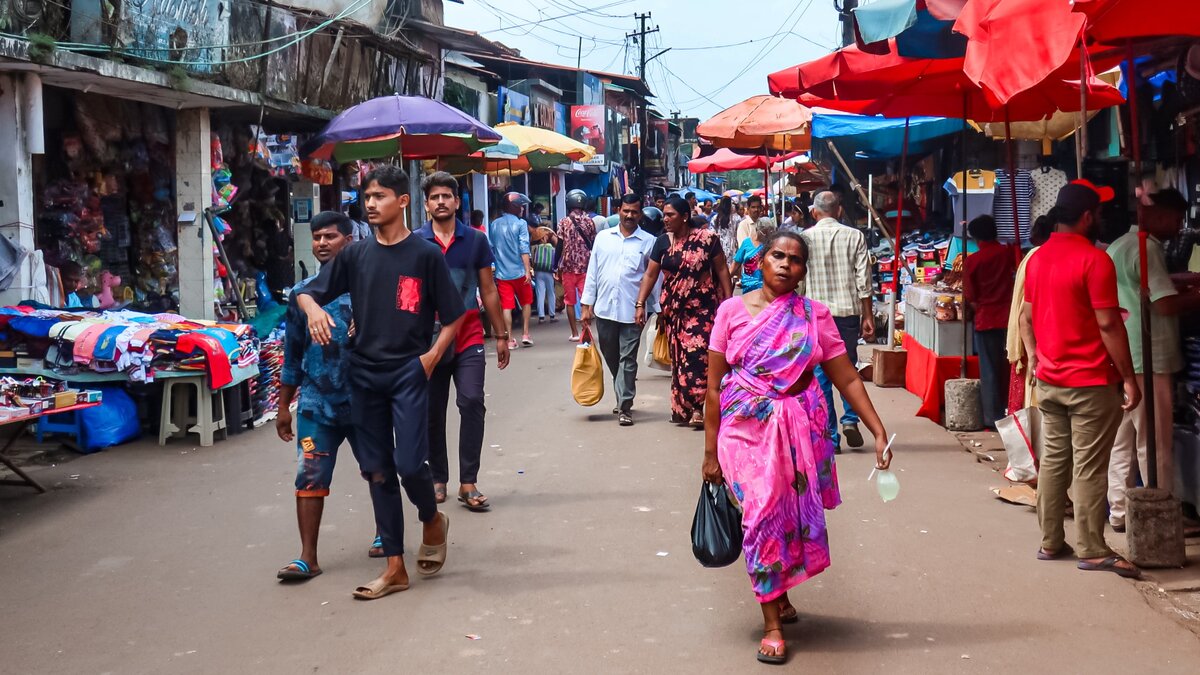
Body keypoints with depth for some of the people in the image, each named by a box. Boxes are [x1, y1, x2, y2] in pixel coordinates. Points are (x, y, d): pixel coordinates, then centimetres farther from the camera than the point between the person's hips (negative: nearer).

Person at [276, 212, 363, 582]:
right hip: (317, 403, 2)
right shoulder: (302, 293, 6)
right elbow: (293, 353, 11)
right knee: (309, 478, -4)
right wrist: (284, 405, 12)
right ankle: (307, 557, 0)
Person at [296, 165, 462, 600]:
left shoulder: (425, 255, -3)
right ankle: (394, 568, 13)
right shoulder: (356, 255, 7)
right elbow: (307, 292, 13)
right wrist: (314, 309, -10)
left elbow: (453, 317, 0)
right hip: (364, 374, 4)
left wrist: (431, 356, -12)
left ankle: (433, 521, 22)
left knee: (410, 463, -13)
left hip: (409, 372, -4)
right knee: (377, 471, 5)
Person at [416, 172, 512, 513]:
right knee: (433, 412, 7)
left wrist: (501, 335, 9)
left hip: (468, 335, 0)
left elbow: (488, 290, 9)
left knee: (472, 401, -13)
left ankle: (468, 483, -7)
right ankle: (438, 479, 22)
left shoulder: (476, 240, 4)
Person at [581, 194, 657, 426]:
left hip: (631, 311, -3)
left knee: (627, 360, -3)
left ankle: (625, 407, 0)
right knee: (611, 359, 14)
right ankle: (624, 397, 30)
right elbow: (592, 272, 10)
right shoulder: (603, 237, 8)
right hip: (604, 309, 3)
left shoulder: (648, 242, 1)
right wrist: (587, 304, 6)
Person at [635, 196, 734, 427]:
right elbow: (650, 274, 6)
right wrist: (640, 304, -1)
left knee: (698, 354, -12)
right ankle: (682, 407, 15)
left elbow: (722, 270, -1)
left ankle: (696, 406, -7)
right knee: (678, 356, 6)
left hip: (702, 307, -3)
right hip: (674, 309, 4)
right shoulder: (662, 242, 5)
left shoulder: (707, 238, -5)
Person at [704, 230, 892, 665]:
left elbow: (847, 379, 1)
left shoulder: (814, 316, 1)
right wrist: (710, 451, 0)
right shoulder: (732, 311, -2)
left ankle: (778, 593, 36)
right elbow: (714, 387, 1)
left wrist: (879, 433, -8)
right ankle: (772, 622, 4)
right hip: (746, 430, -2)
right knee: (764, 514, -8)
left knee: (792, 515, 9)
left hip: (800, 431, 2)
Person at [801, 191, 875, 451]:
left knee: (820, 374, 5)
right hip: (848, 311, 1)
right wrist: (868, 316, 6)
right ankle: (850, 419, 3)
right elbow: (863, 280, 0)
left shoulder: (806, 238, -1)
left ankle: (830, 437, 6)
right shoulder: (854, 236, 1)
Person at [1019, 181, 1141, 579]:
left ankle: (1051, 543, 17)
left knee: (1053, 461, 12)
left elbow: (1027, 316, 14)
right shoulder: (1094, 259, -15)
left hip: (1049, 380, 7)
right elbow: (1108, 325, -17)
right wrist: (1129, 377, -12)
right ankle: (1093, 551, 2)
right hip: (1090, 381, -7)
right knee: (1090, 468, -2)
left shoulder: (1038, 258, 9)